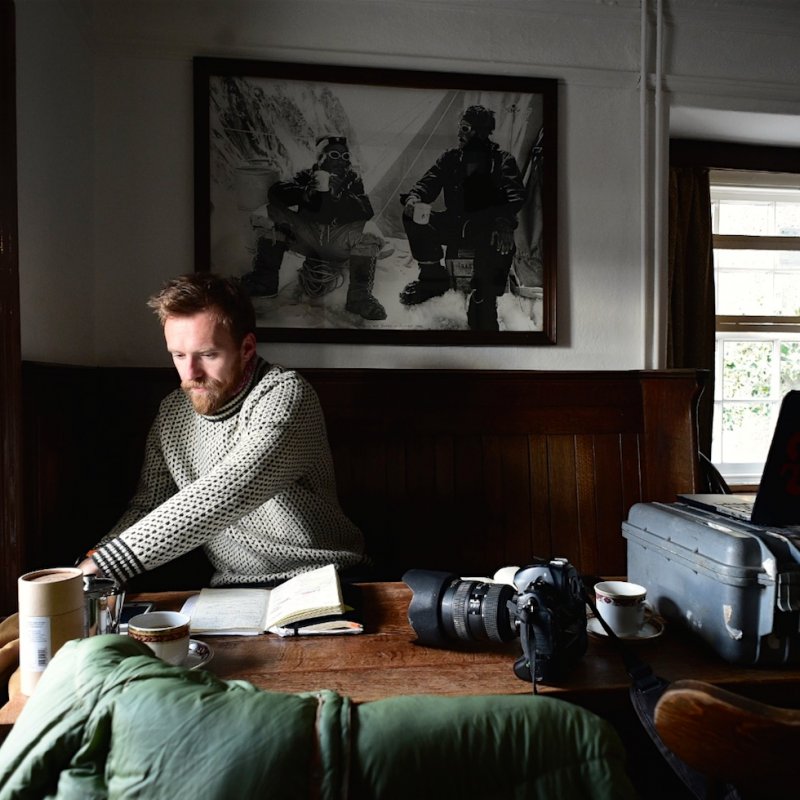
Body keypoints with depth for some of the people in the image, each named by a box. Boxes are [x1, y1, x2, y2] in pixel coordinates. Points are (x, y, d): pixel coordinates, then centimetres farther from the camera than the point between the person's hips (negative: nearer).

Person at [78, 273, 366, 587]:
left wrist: (108, 563, -31)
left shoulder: (285, 395, -17)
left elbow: (227, 496, -29)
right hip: (232, 587, 5)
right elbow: (147, 505, 11)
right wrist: (92, 564, -8)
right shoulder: (173, 411, 5)